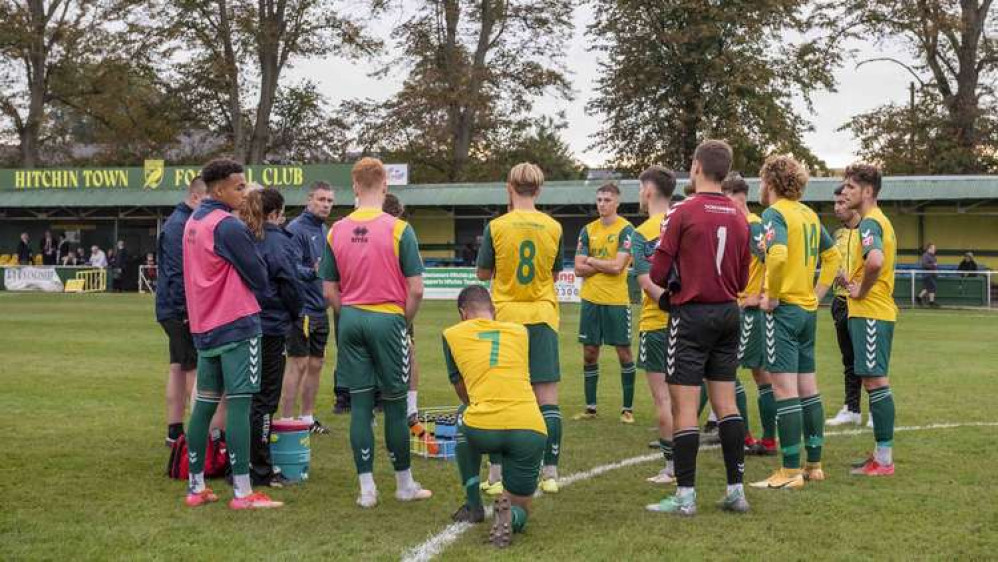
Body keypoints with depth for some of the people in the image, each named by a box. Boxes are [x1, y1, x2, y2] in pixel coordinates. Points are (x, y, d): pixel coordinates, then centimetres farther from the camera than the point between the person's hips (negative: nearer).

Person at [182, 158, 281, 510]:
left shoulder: (192, 222, 13)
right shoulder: (229, 226, -14)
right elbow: (259, 277, -10)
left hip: (203, 328, 9)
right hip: (237, 325, -8)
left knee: (204, 404, 11)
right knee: (239, 405, -8)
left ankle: (196, 487, 16)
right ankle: (242, 493, -8)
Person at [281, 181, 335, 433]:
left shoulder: (324, 230, 14)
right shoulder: (296, 228, -12)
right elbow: (292, 268, -21)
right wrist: (312, 271, -35)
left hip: (320, 308, 8)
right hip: (302, 308, -8)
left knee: (316, 364, 13)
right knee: (298, 364, -6)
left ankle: (308, 417, 22)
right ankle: (287, 420, 0)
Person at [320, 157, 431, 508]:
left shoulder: (336, 232, 2)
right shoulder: (399, 229, -9)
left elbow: (329, 292, 4)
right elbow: (416, 290, -10)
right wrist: (405, 322, 5)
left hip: (350, 320, 3)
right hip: (388, 320, -3)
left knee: (360, 405, 7)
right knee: (394, 405, 7)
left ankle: (367, 488, 9)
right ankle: (404, 485, 18)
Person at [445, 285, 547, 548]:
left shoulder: (452, 335, 15)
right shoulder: (521, 331, 20)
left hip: (482, 430, -1)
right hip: (531, 431, 2)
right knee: (520, 510, 23)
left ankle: (473, 506, 31)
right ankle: (508, 514, -14)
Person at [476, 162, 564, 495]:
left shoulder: (496, 226, -6)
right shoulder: (554, 228, -1)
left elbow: (483, 274, 3)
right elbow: (555, 274, 11)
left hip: (505, 317, -1)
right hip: (543, 317, 1)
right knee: (547, 399, 4)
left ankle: (497, 474, 4)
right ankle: (550, 474, 5)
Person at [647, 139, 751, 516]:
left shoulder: (683, 212, -10)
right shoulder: (739, 217, 6)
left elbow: (658, 273, -9)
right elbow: (742, 279, 11)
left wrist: (671, 283, 12)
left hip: (691, 315, -6)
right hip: (728, 314, 6)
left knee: (684, 405, -2)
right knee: (725, 402, 11)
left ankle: (685, 495, 0)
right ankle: (736, 489, 13)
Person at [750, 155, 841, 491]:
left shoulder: (774, 213, -12)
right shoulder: (809, 214, 13)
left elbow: (778, 255, -29)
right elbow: (833, 255, 21)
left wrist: (772, 296, -17)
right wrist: (818, 293, 17)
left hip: (783, 309, -8)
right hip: (808, 311, 8)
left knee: (785, 391, -6)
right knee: (808, 389, 13)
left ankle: (791, 472, -4)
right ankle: (814, 465, 19)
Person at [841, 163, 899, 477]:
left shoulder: (869, 223, -15)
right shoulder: (879, 221, 17)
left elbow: (875, 260, -35)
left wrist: (861, 292, -20)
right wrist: (855, 281, 13)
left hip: (869, 312, -10)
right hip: (879, 310, 10)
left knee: (875, 381, -7)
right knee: (874, 381, 13)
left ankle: (884, 460, -4)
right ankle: (882, 454, 19)